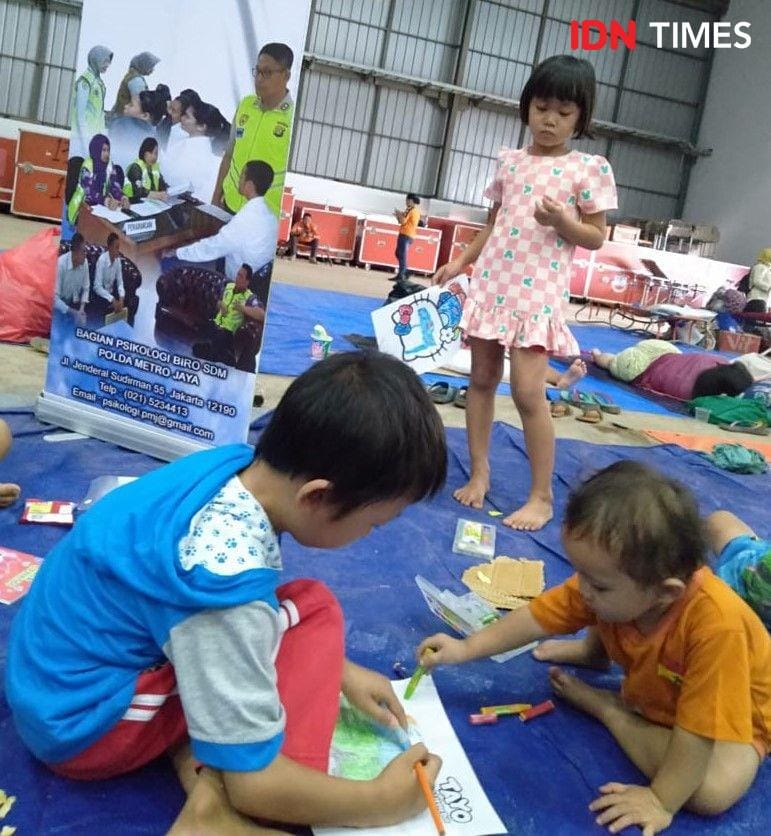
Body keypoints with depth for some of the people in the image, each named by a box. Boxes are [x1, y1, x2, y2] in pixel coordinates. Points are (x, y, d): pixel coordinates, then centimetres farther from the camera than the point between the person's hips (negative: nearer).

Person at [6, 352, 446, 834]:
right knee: (312, 609, -12)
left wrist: (336, 669, 8)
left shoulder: (235, 468, -10)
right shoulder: (226, 580, -34)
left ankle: (197, 748, -6)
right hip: (82, 722, -8)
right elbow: (253, 783, -25)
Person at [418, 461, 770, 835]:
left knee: (713, 791, -31)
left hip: (734, 711, -5)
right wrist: (466, 649, -16)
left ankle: (605, 707, -11)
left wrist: (662, 800, -31)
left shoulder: (717, 625, -46)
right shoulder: (608, 585, -26)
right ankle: (592, 652, 31)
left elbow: (698, 728, -38)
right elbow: (537, 616, -16)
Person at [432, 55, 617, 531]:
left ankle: (543, 497, 3)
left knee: (528, 391, -10)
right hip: (491, 284, 5)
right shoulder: (509, 162, 11)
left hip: (539, 293, -5)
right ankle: (479, 474, 22)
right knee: (482, 379, 8)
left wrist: (562, 221, -18)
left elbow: (596, 238, -1)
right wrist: (460, 262, 11)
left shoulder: (591, 169, -2)